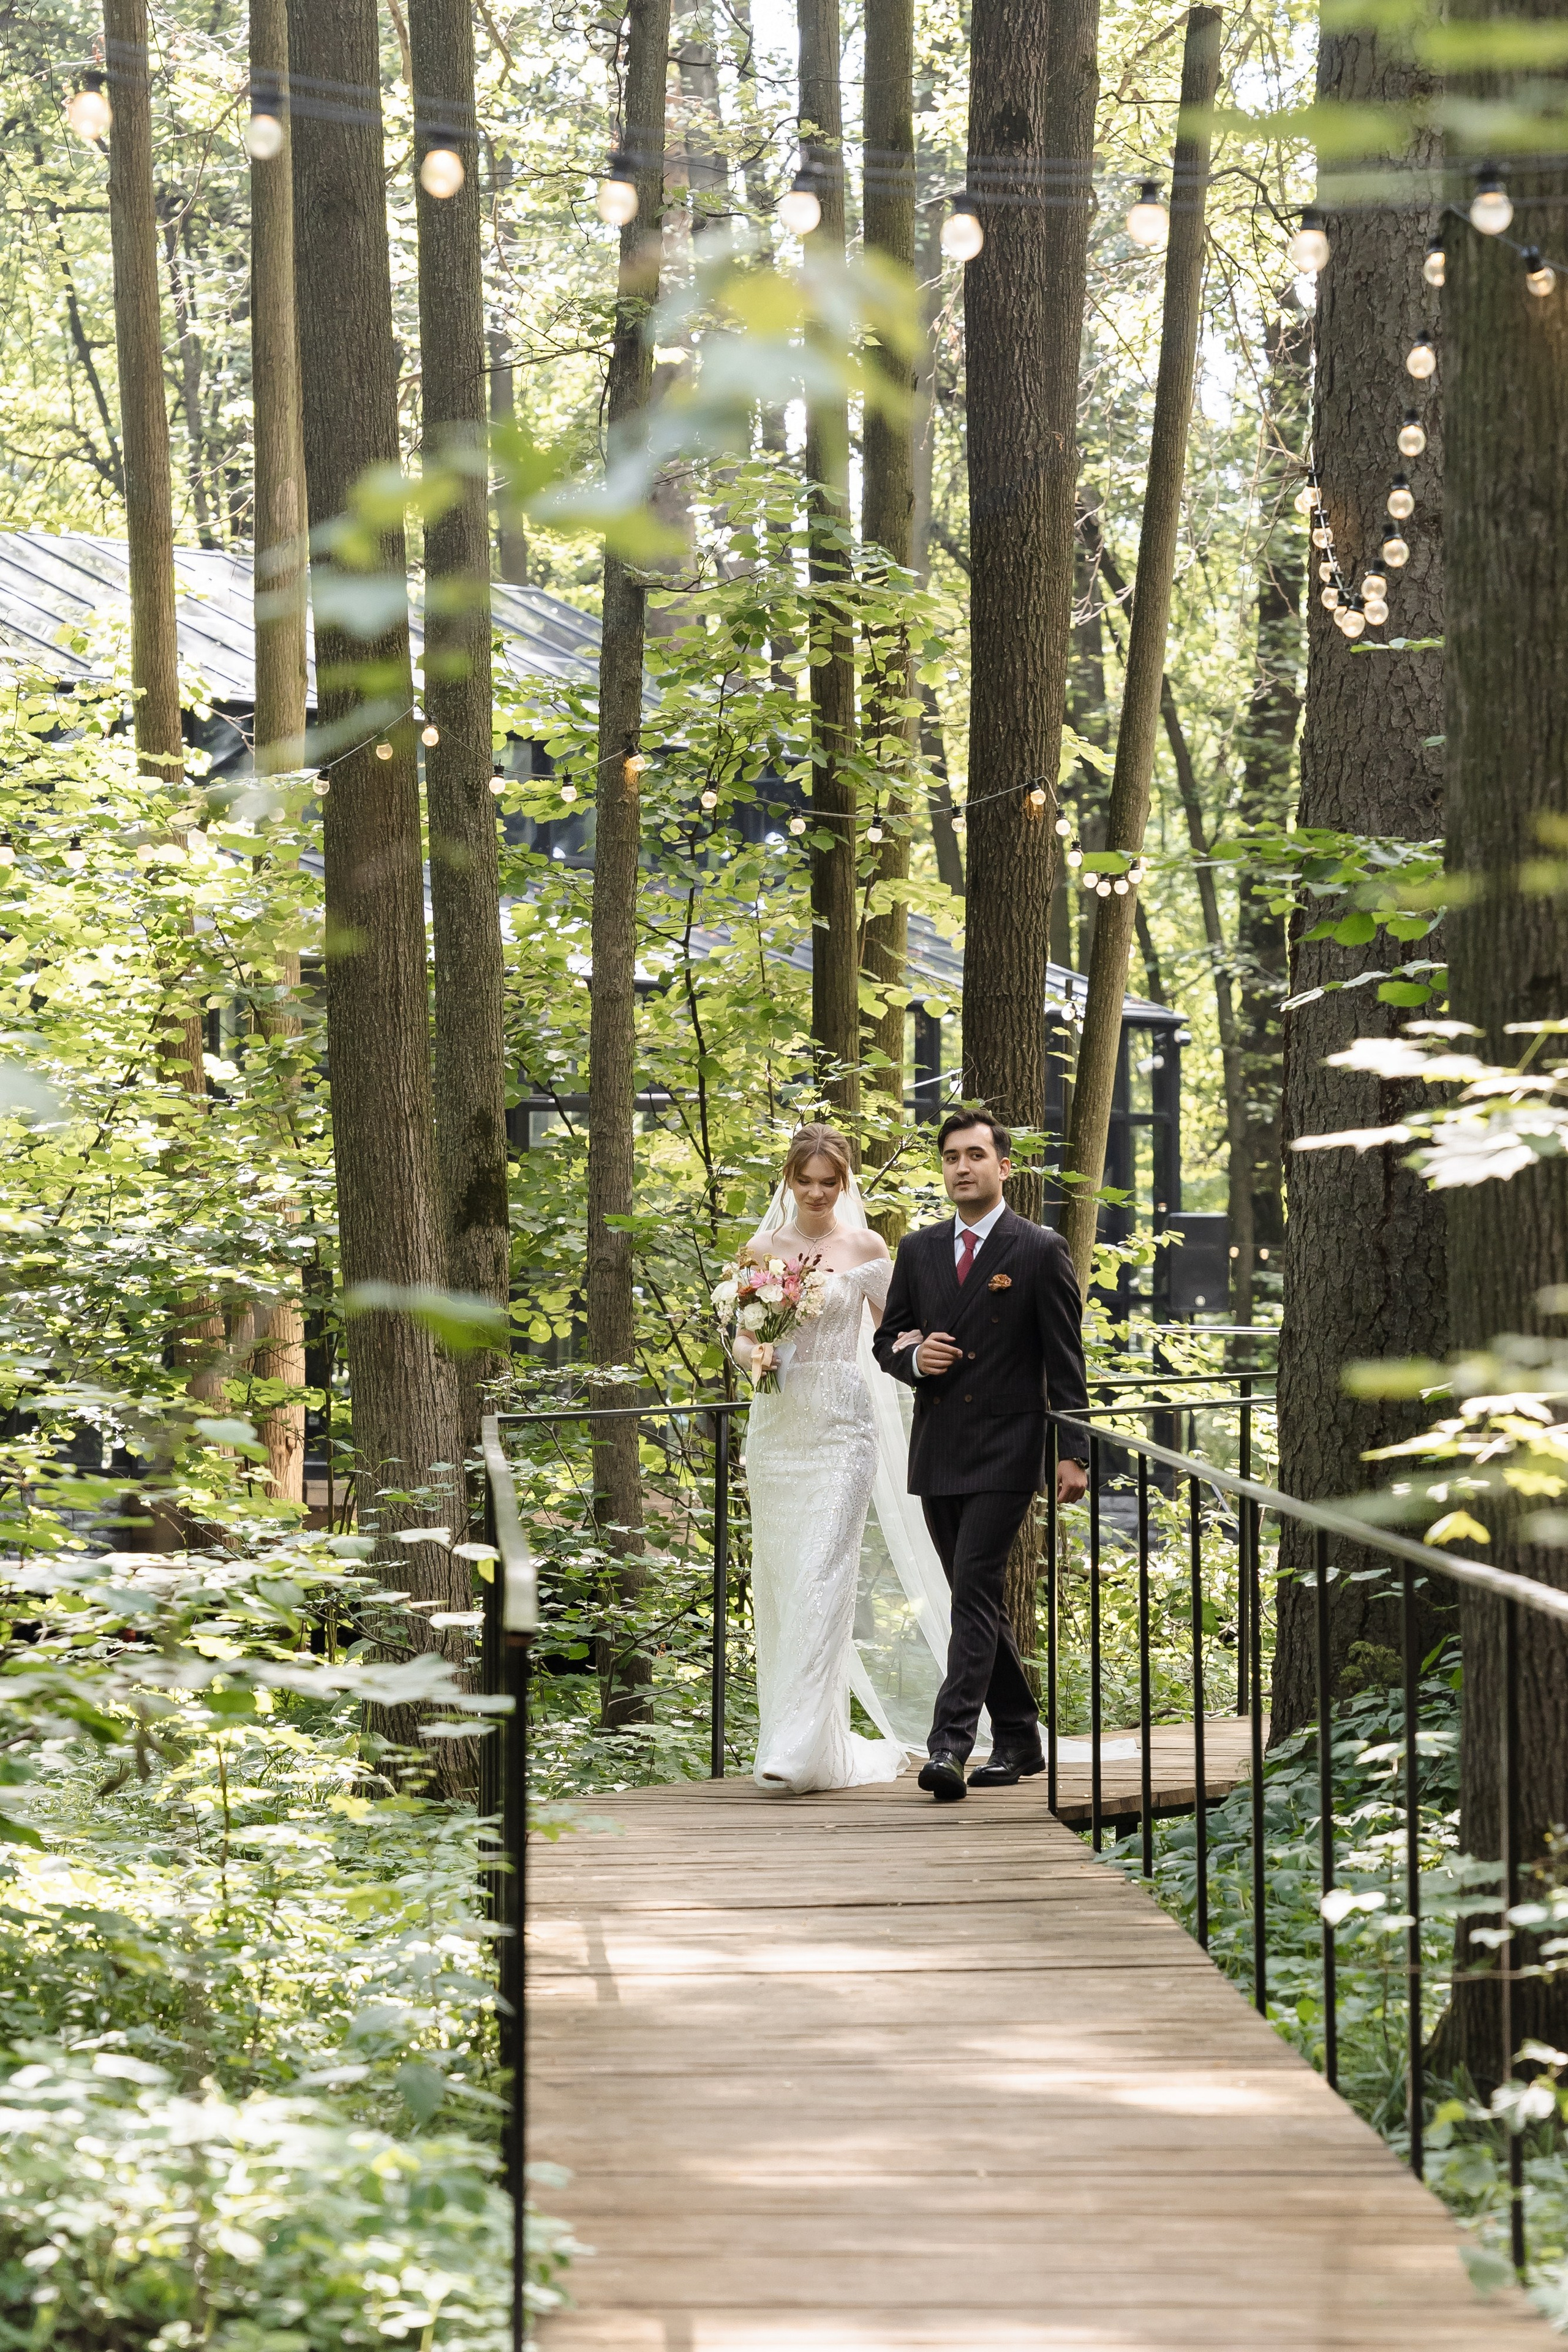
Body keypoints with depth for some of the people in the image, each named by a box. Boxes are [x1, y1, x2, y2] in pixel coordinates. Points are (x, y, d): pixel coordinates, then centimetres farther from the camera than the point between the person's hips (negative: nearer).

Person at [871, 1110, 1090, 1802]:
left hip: (1004, 1453, -6)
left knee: (975, 1591, -15)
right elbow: (887, 1341, 17)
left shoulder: (1041, 1251, -3)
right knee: (977, 1598, 11)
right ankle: (1018, 1741, 21)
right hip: (937, 1453, 6)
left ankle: (950, 1745, -20)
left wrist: (1073, 1454, -9)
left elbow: (1064, 1359, -4)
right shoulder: (918, 1251, 11)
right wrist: (914, 1357, -8)